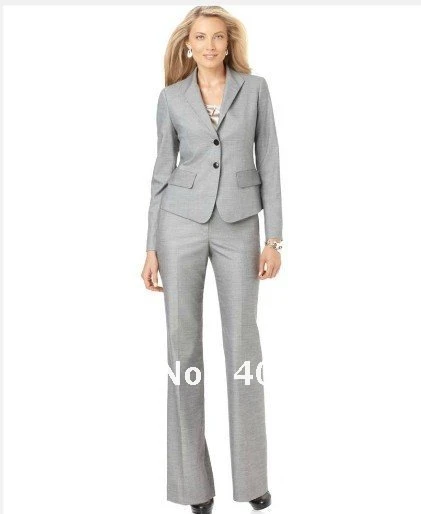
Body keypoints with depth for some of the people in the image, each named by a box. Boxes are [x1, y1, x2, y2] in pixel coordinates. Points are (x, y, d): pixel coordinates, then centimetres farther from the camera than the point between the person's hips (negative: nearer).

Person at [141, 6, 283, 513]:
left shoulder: (254, 88, 5)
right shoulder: (171, 98, 6)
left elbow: (268, 163, 3)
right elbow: (163, 172, 7)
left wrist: (274, 238, -4)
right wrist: (151, 247, 2)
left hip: (237, 226, 0)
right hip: (181, 223, 1)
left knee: (242, 342, 1)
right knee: (183, 340, 1)